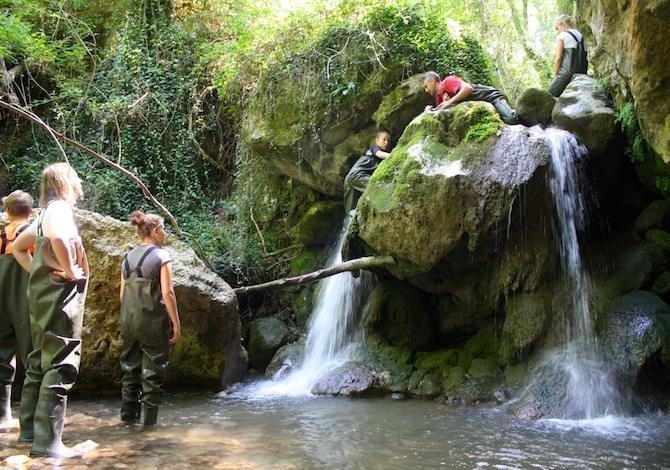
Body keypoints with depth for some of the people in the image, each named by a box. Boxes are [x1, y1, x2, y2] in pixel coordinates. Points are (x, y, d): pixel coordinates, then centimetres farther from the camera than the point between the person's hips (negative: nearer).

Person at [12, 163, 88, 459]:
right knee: (60, 366, -10)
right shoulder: (59, 207, -10)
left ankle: (33, 431, 22)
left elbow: (18, 247, 27)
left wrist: (37, 272, 16)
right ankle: (47, 441, -9)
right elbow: (58, 238, -33)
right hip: (61, 295, -10)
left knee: (41, 364, 14)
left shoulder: (46, 213, 18)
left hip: (44, 295, 10)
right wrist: (70, 271, -21)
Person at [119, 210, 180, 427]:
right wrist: (176, 323, -9)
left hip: (129, 320, 6)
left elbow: (123, 293, 11)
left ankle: (129, 414, 19)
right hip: (153, 320, -6)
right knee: (153, 369, 2)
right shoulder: (161, 256, -7)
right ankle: (149, 417, 5)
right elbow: (167, 292, -13)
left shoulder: (128, 257, 11)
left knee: (130, 366, 14)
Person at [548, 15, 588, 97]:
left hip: (567, 73, -7)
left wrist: (555, 77, 0)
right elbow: (585, 59, 17)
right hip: (581, 75, 7)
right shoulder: (581, 37, 22)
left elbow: (558, 58, -6)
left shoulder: (562, 36, 2)